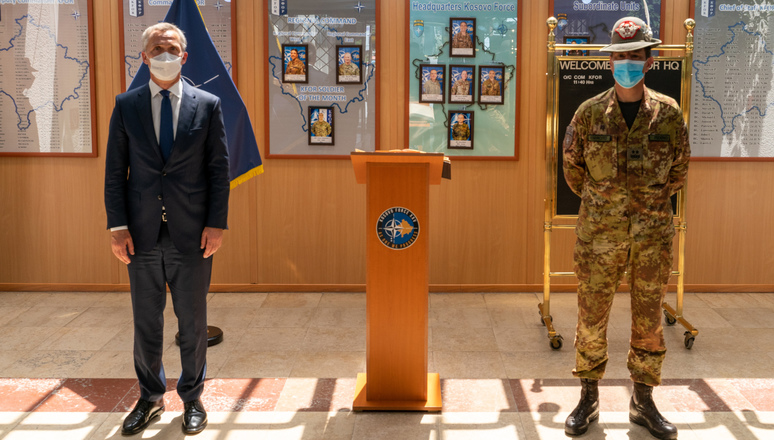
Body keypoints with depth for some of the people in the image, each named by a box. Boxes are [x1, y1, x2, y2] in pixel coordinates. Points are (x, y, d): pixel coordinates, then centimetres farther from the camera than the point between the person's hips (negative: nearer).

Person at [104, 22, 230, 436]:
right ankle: (150, 398, 28)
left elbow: (219, 168, 1)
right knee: (145, 322, 11)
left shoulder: (208, 104, 2)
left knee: (192, 321, 9)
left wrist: (216, 224, -6)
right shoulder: (126, 105, 4)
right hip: (142, 233, 1)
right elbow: (115, 170, 4)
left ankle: (192, 398, 26)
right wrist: (117, 226, -4)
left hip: (191, 232, -1)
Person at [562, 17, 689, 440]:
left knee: (649, 320, 10)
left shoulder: (668, 113, -1)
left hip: (653, 234, 1)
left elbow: (679, 169, 13)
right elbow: (572, 167, 11)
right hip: (599, 232, -1)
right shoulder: (589, 113, -3)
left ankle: (643, 401, 25)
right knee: (591, 318, 6)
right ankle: (588, 399, 22)